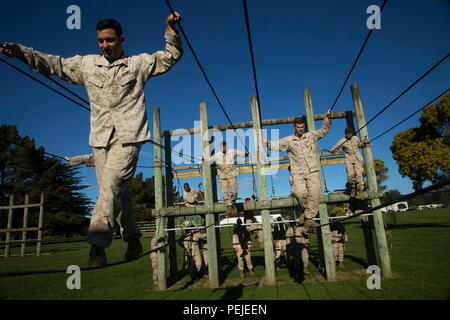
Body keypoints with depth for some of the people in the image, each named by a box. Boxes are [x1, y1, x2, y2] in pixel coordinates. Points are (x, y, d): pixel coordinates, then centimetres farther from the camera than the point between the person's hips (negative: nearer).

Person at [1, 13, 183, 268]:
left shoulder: (139, 64, 9)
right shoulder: (87, 64, 17)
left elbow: (170, 57, 9)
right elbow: (53, 64, 21)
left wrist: (172, 31, -5)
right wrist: (21, 51, 10)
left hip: (128, 137, -4)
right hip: (100, 139, 4)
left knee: (111, 184, -19)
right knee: (116, 191, 5)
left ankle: (97, 243, -19)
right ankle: (134, 239, 18)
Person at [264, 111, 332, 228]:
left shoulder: (311, 136, 16)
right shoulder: (288, 140, 12)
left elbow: (323, 131, 24)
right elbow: (275, 145, 13)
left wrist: (326, 117, 15)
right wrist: (264, 141, -2)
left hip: (312, 171, 1)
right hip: (298, 172, -1)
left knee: (314, 193, -15)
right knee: (300, 193, -22)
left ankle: (308, 218, -6)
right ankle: (306, 210, 8)